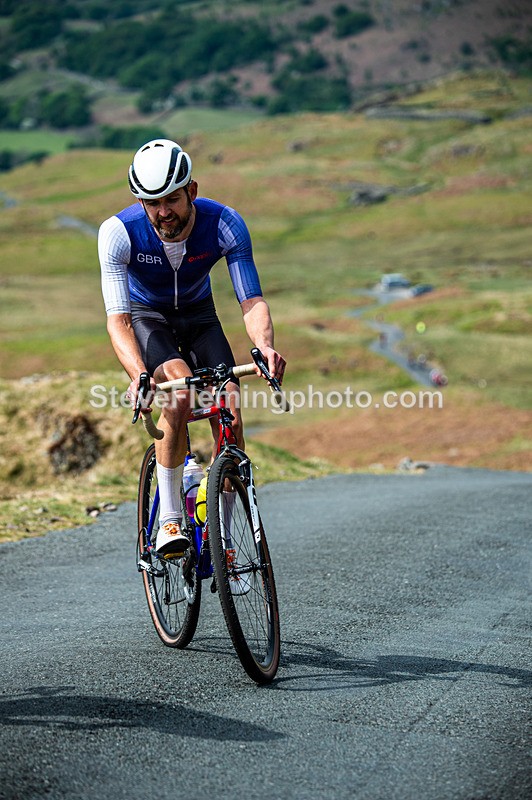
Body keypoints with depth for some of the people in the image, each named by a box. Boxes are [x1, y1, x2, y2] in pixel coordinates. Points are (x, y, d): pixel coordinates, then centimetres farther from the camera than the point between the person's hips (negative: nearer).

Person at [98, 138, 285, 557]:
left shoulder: (225, 224, -27)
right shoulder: (118, 233, -31)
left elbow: (252, 300, -29)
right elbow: (117, 317, -35)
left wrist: (265, 345, -51)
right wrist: (138, 374, -53)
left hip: (198, 314, 2)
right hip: (146, 315, -2)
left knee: (230, 411, -16)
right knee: (180, 391, -32)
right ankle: (169, 518, -22)